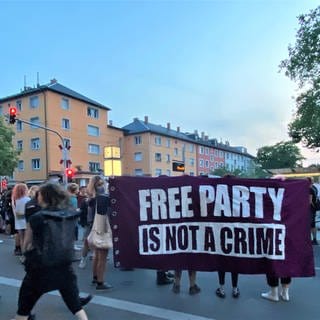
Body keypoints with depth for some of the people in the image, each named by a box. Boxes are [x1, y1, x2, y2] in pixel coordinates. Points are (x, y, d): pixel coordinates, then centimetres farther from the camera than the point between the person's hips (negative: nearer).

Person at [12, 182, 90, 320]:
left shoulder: (36, 218, -13)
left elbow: (26, 244, -1)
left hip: (39, 268, -3)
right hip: (64, 267, 3)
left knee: (24, 306, 18)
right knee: (75, 303, 16)